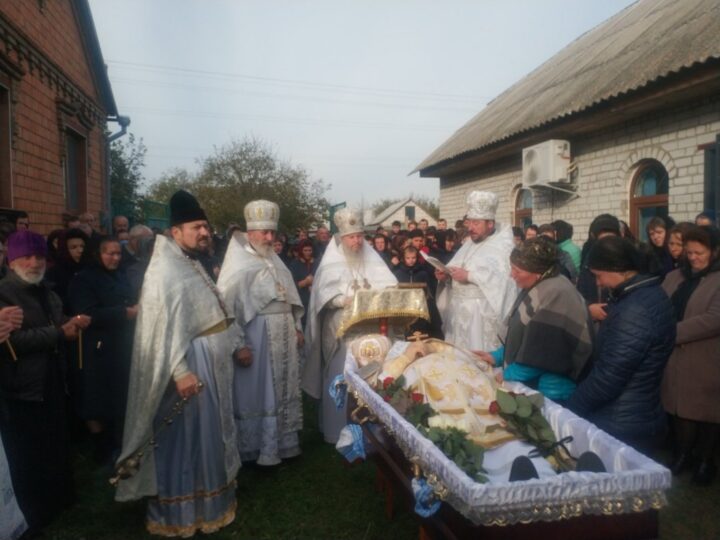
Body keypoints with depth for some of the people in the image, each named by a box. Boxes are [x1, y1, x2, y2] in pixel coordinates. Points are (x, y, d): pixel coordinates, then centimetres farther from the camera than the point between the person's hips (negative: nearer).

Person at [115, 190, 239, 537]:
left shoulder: (194, 265, 13)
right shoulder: (164, 270, -16)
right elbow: (162, 326, -22)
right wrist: (179, 371, -25)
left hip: (211, 364, 9)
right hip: (187, 366, -9)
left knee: (206, 434, 19)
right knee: (183, 439, 2)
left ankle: (207, 500, 35)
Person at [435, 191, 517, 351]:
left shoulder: (503, 245, -7)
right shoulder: (469, 244, 18)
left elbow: (503, 278, -21)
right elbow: (455, 269, 19)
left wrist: (470, 275, -22)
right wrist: (445, 275, -3)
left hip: (482, 314, -7)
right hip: (459, 311, 7)